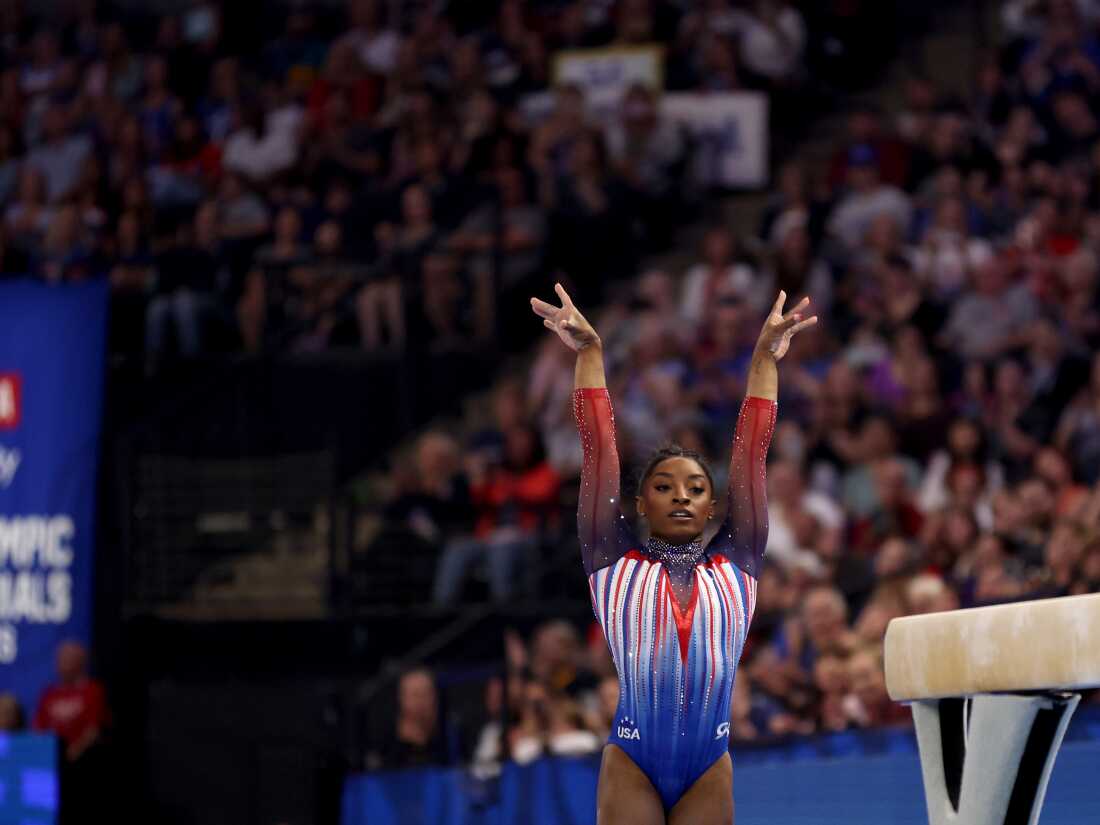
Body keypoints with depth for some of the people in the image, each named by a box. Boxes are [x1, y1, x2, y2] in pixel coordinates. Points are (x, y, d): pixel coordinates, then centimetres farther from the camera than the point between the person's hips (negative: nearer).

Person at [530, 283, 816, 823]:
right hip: (632, 763, -2)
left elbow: (750, 452, 10)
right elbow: (600, 447, 5)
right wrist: (589, 354, 3)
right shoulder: (615, 563, 8)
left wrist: (764, 360, 9)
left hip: (708, 767, 2)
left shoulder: (733, 565, 12)